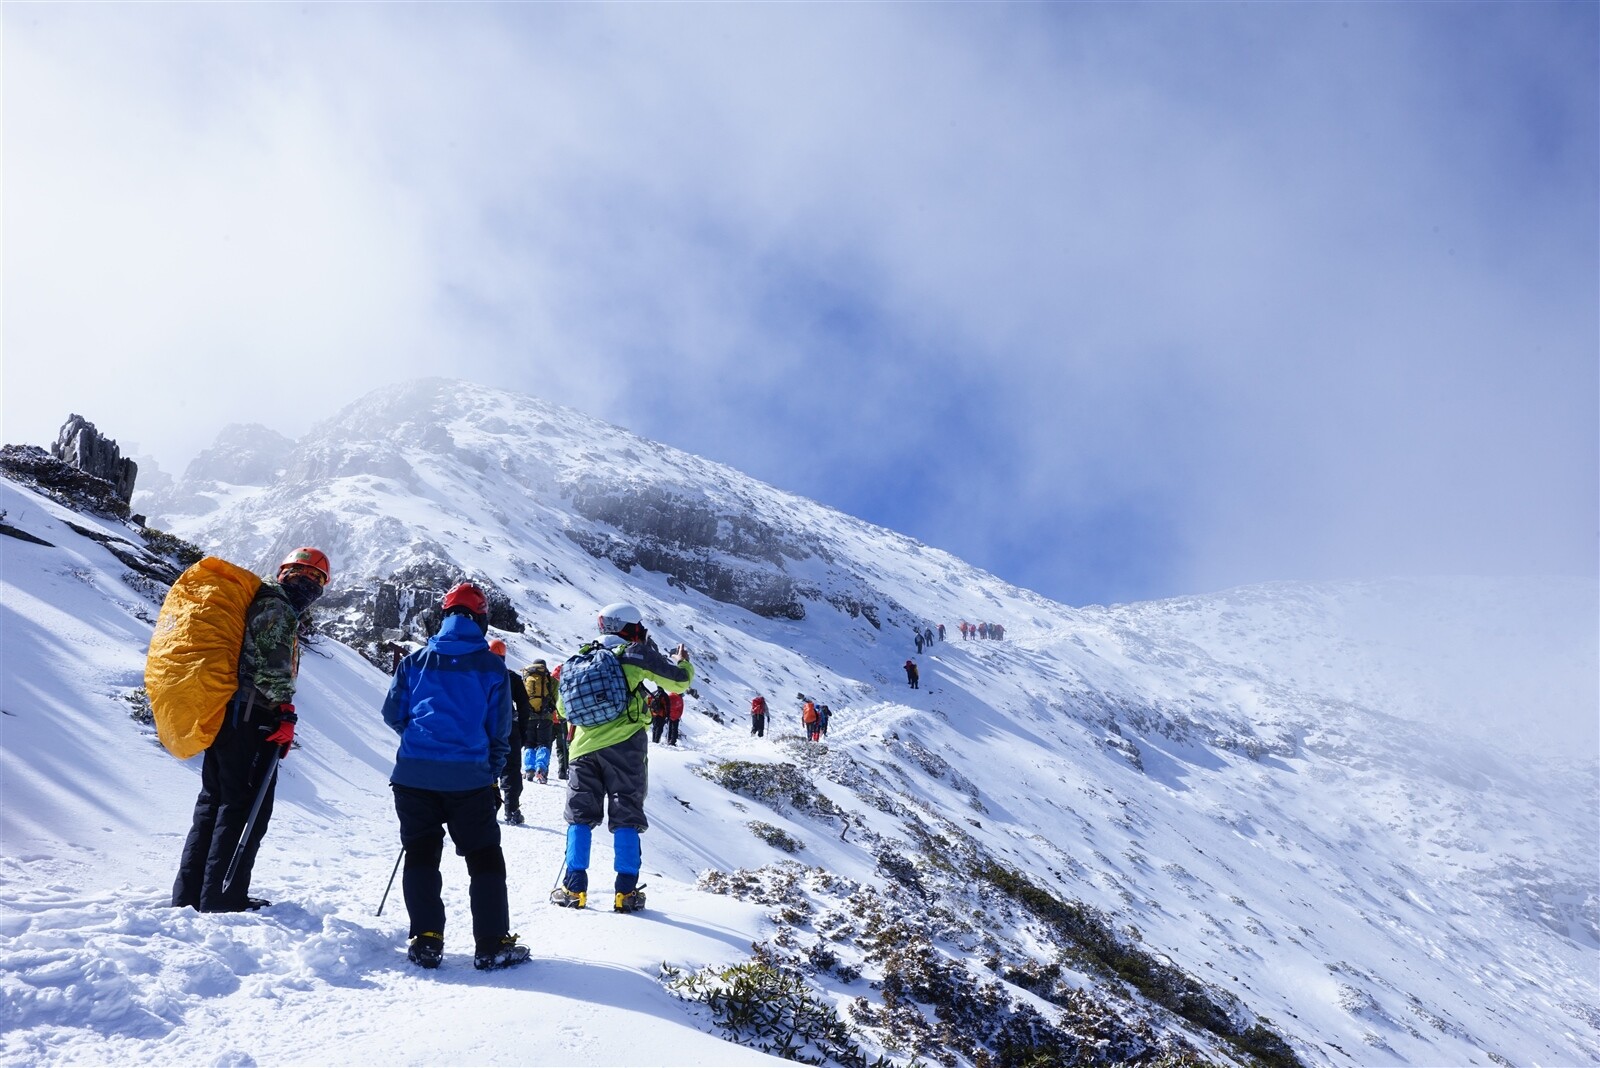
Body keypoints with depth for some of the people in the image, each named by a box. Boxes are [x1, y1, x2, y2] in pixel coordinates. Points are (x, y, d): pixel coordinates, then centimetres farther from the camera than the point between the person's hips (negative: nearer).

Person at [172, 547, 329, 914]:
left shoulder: (254, 603, 24)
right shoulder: (276, 609, -7)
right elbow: (272, 665, -19)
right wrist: (285, 714, -20)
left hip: (221, 714, 10)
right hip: (250, 719, -10)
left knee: (213, 805, 15)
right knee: (245, 808, -5)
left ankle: (188, 895, 20)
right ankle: (223, 899, -3)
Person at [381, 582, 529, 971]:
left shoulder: (416, 660, 7)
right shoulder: (492, 665, 2)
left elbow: (392, 713, 10)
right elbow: (500, 729, 5)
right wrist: (492, 775, 19)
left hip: (414, 774, 2)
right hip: (470, 777, -2)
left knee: (421, 854, 11)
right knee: (485, 858, 7)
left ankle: (426, 940, 6)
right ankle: (492, 945, 5)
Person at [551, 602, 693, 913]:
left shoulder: (582, 657, 12)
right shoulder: (636, 654, 0)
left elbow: (563, 706, 18)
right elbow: (678, 681, 3)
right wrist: (682, 660, 25)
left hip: (585, 747, 3)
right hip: (624, 745, -3)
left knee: (580, 816, 12)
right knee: (626, 816, 4)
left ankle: (574, 888, 8)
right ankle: (626, 892, 2)